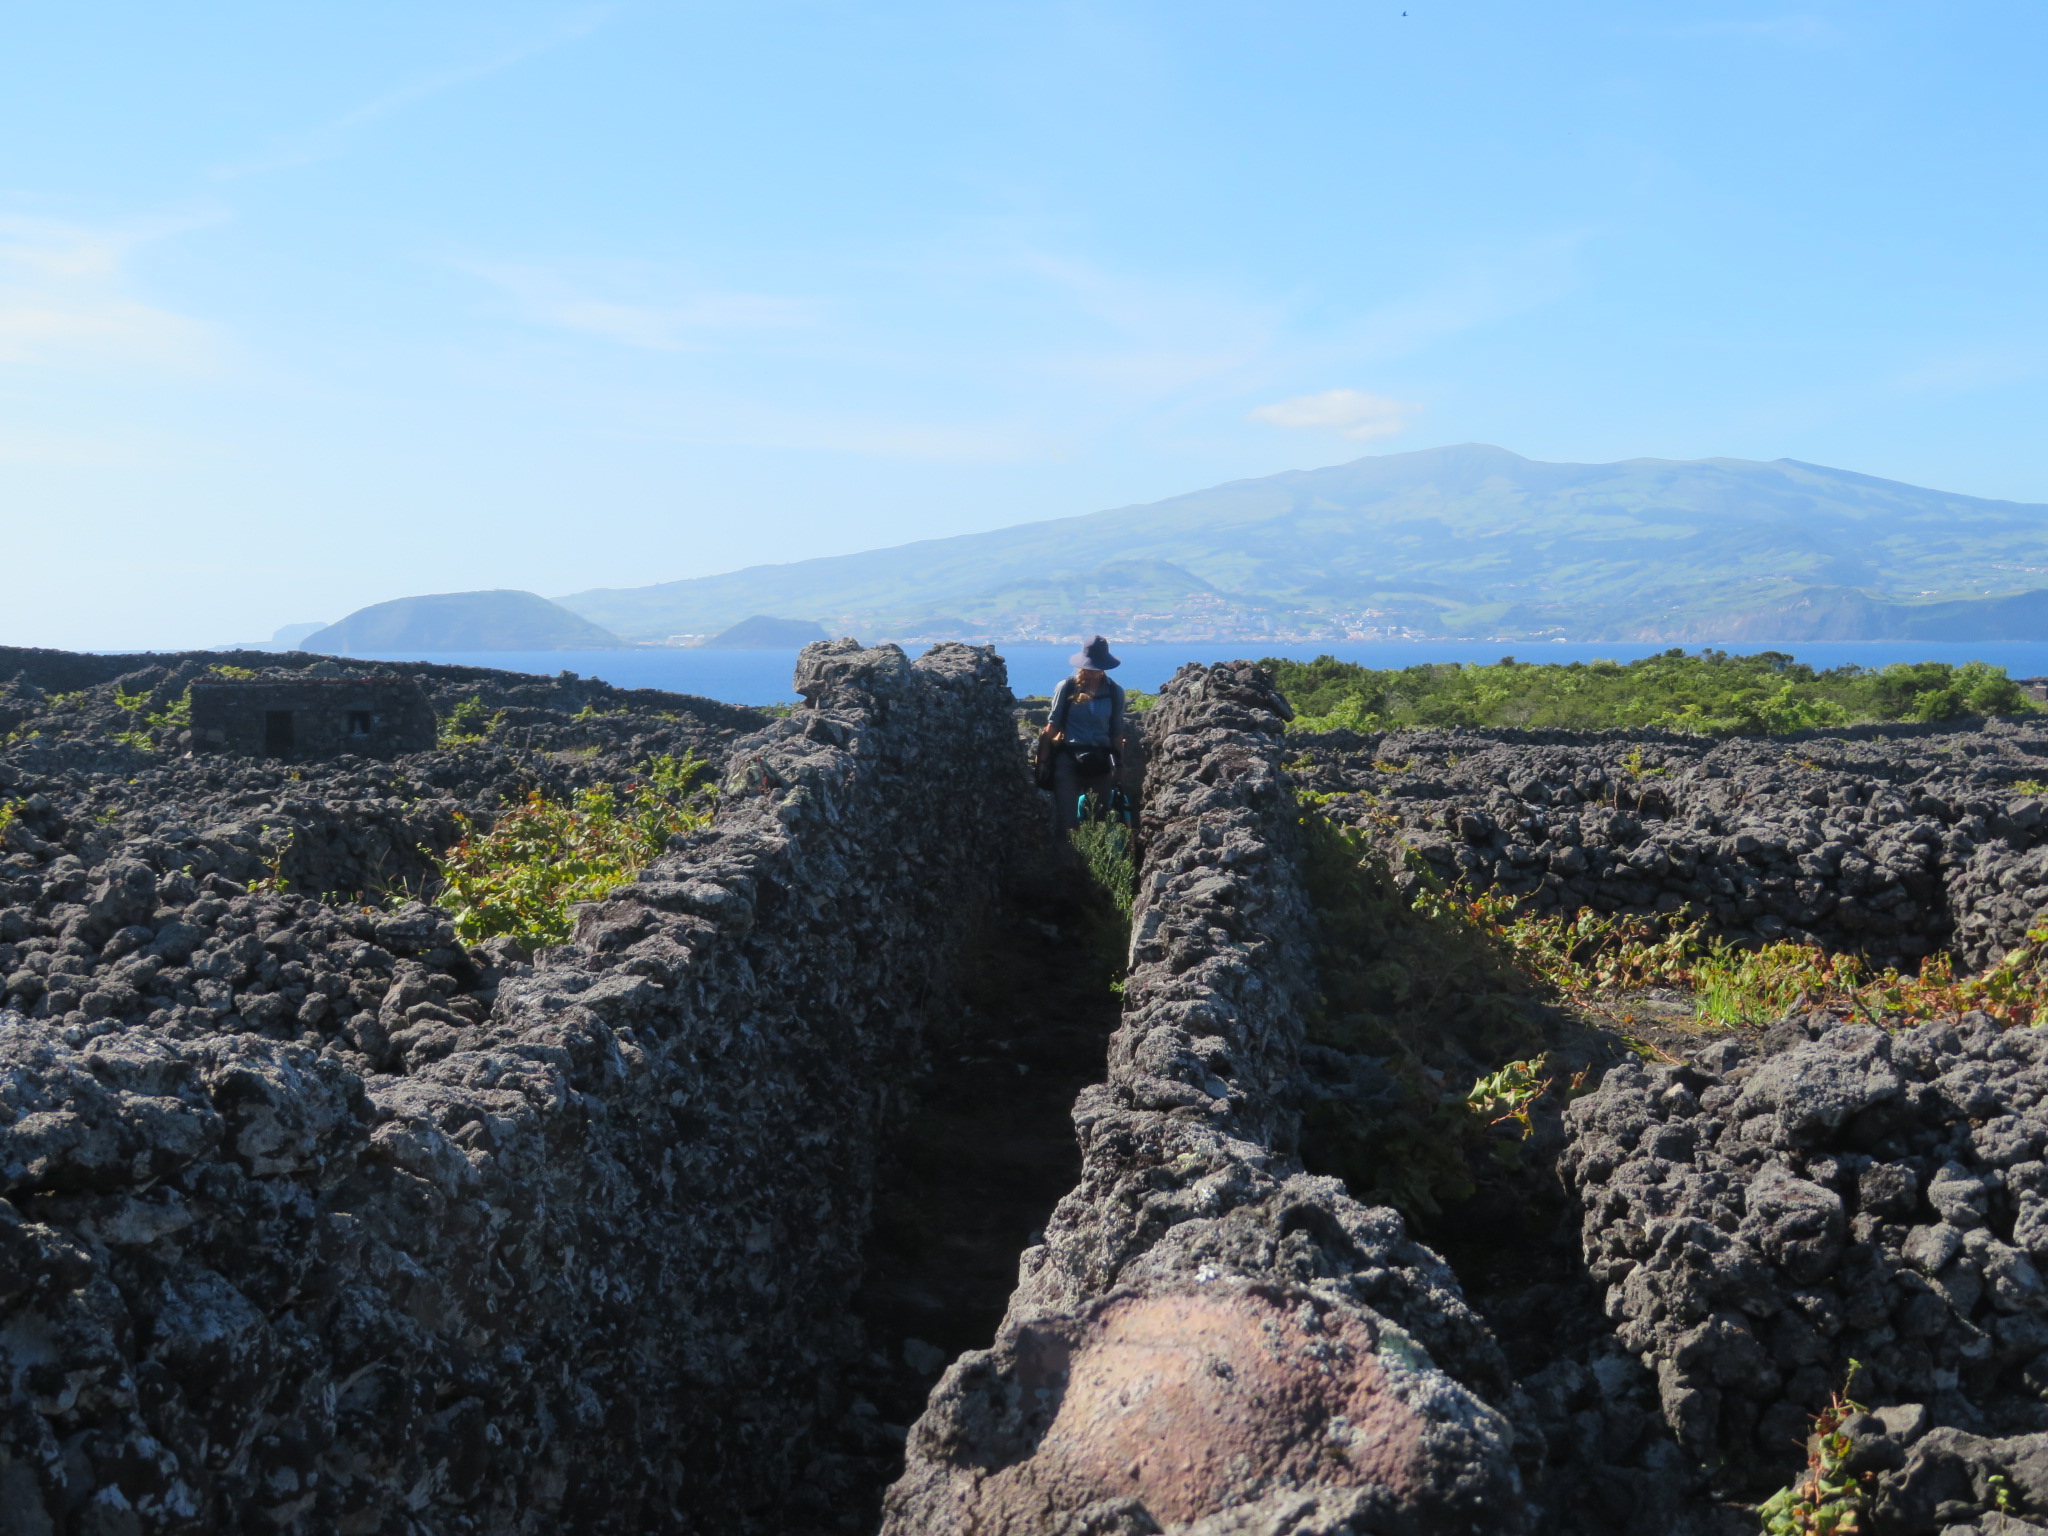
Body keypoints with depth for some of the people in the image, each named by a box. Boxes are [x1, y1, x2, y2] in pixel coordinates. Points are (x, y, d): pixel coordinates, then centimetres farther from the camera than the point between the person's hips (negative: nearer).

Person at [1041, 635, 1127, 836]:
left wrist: (1119, 766, 12)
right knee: (1066, 819, -7)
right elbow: (1053, 725, 5)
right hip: (1068, 759, -2)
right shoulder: (1066, 687, 2)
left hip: (1101, 761, 2)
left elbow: (1117, 733, 13)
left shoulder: (1114, 692, 8)